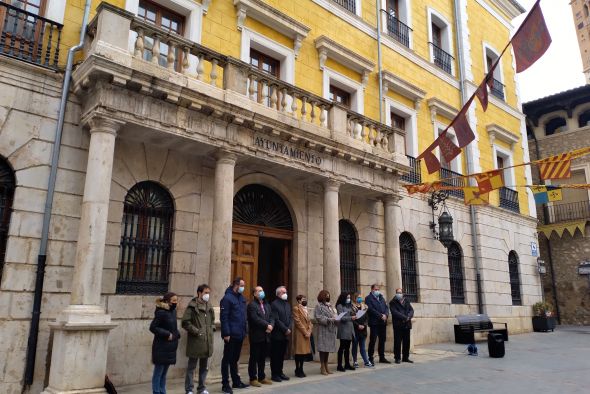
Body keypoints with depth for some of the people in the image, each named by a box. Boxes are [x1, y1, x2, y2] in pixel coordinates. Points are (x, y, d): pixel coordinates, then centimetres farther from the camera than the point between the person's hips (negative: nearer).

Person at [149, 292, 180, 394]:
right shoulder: (161, 313, -16)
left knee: (164, 372, 15)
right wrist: (167, 334, -18)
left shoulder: (173, 311, 7)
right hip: (161, 348, -7)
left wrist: (177, 335, 2)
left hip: (170, 347, 8)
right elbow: (153, 327, -16)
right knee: (158, 372, 2)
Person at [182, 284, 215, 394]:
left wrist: (212, 328, 8)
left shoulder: (209, 307, 11)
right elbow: (185, 323, -14)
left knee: (204, 367, 15)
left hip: (207, 342, 7)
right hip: (195, 341, -6)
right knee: (192, 367, 4)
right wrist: (197, 331, -15)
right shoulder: (192, 306, -10)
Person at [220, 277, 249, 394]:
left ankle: (236, 381, 26)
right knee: (227, 359, 2)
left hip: (239, 334, 8)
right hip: (231, 335, -8)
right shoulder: (227, 298, -12)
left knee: (235, 359, 17)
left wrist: (245, 330, 12)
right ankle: (225, 384, 9)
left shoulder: (241, 298, 13)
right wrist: (226, 334, -20)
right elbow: (223, 317, -16)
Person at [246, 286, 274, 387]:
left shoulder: (267, 305, 18)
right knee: (254, 358, 1)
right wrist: (267, 325, -15)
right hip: (256, 336, -7)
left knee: (262, 358, 13)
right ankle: (253, 378, 8)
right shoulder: (252, 305, -8)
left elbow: (271, 317, 11)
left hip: (265, 336, 7)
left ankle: (262, 377, 22)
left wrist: (271, 326, -9)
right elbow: (255, 319, -19)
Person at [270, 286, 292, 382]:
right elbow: (276, 320, -15)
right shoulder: (274, 304, -9)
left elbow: (290, 318, 13)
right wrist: (285, 329, -13)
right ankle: (274, 374, 9)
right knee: (275, 355, 2)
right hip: (277, 335, -7)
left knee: (282, 355, 12)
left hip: (286, 334, 7)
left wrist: (289, 329, -2)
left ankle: (280, 372, 21)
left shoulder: (287, 304, 15)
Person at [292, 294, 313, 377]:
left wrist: (309, 331, 0)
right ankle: (297, 370, 6)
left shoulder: (305, 309, 19)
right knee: (299, 352, -3)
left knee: (304, 352, 8)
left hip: (307, 334, 7)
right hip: (299, 334, -7)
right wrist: (305, 332, -14)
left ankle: (301, 369, 17)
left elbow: (309, 321, 15)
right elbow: (297, 322, -14)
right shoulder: (296, 308, -7)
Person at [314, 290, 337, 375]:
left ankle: (326, 366, 19)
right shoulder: (319, 306, -5)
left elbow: (333, 315, 19)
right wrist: (328, 320, -17)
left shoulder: (329, 306, 17)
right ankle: (322, 367, 4)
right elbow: (318, 317, -12)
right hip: (323, 329, -7)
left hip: (330, 329, 7)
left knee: (328, 347, 10)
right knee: (323, 348, -5)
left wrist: (335, 318, -1)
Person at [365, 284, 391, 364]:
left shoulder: (381, 298, 19)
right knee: (372, 341, -4)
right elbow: (371, 309, -14)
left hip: (383, 322, 7)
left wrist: (386, 315, -8)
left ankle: (382, 357, 20)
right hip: (374, 322, -6)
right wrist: (380, 316, -17)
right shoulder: (368, 298, -3)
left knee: (382, 340, 10)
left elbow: (386, 308, 12)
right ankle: (371, 358, 2)